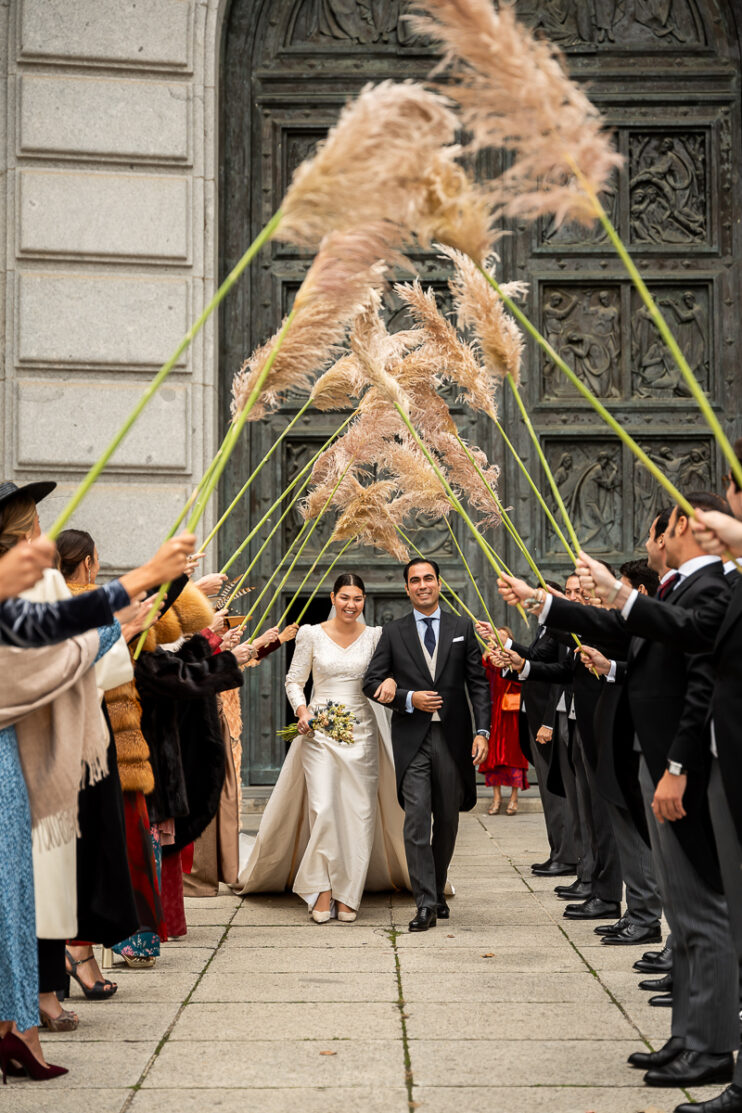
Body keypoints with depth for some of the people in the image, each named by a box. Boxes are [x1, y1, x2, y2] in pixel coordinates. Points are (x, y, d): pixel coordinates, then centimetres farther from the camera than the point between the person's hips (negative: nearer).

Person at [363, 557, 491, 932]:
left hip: (453, 737, 1)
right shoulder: (393, 633, 7)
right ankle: (426, 903, -8)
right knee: (416, 820, -9)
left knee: (447, 821, 9)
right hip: (412, 740, -1)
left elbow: (478, 683, 5)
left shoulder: (462, 628, 8)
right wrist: (408, 699, -11)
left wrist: (482, 730, -5)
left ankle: (438, 891, 26)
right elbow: (372, 682, 5)